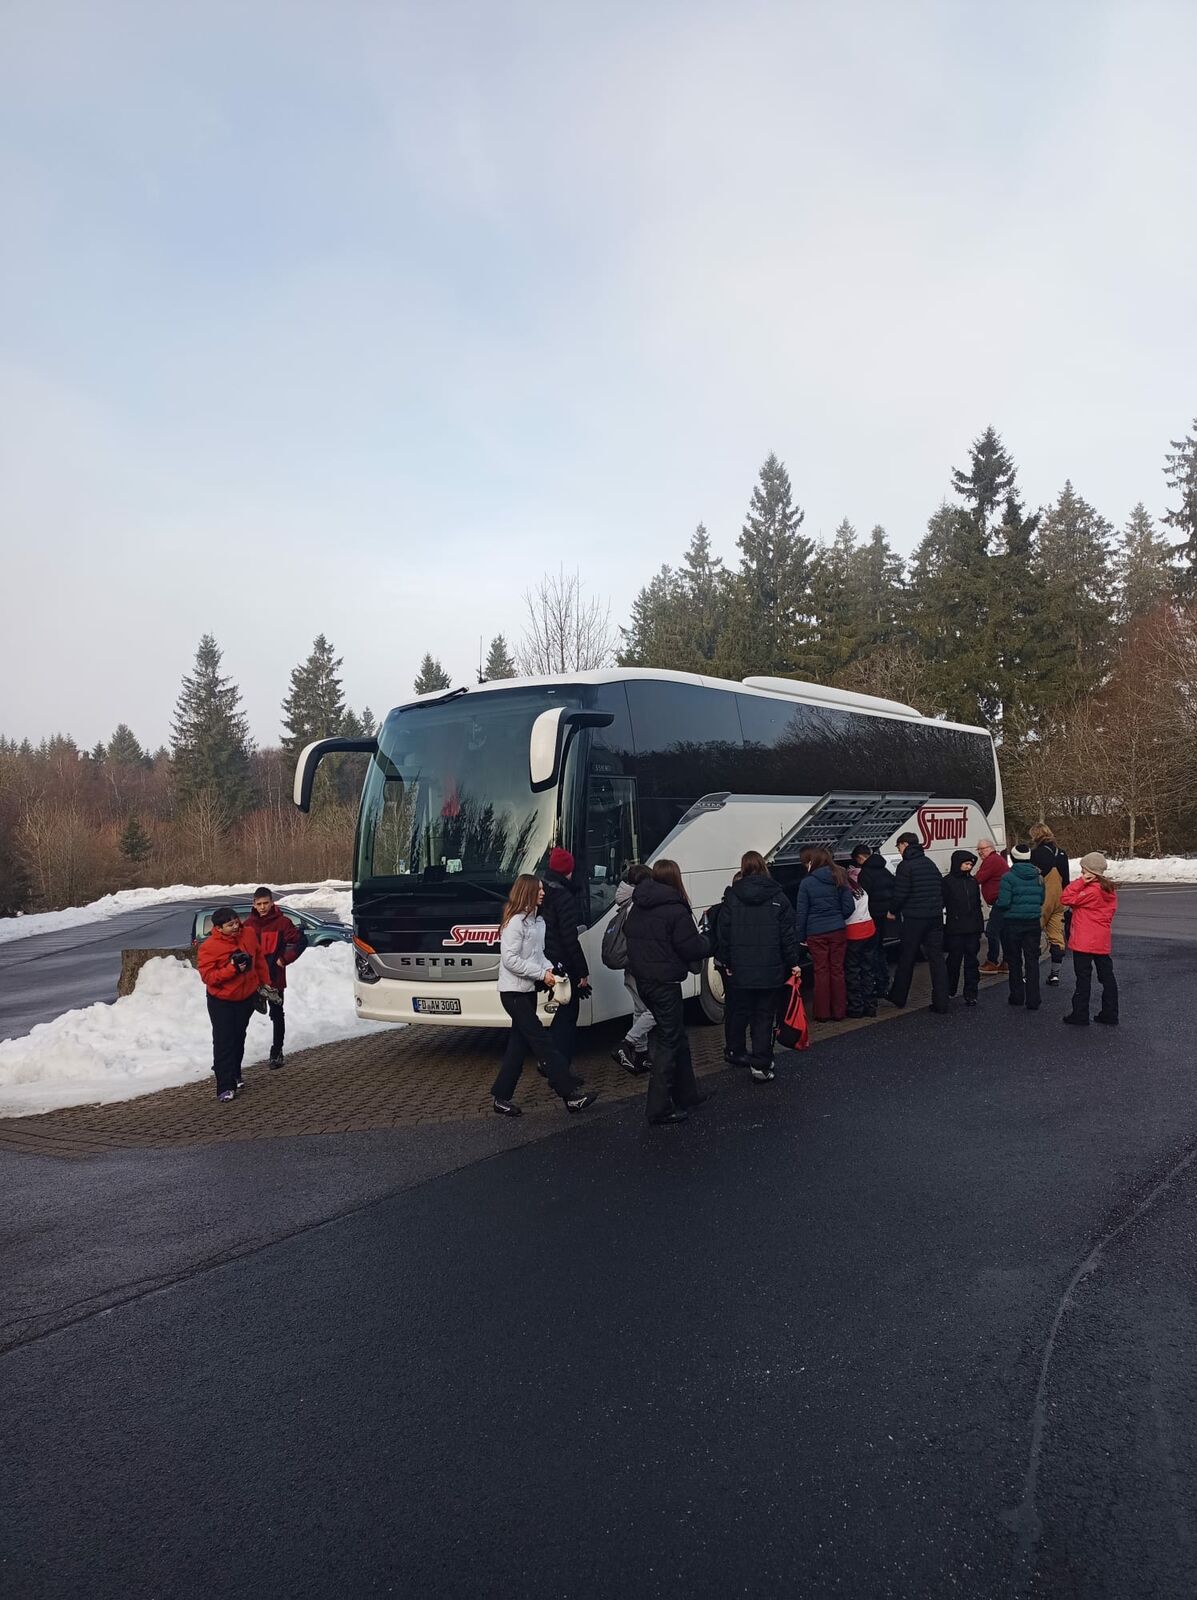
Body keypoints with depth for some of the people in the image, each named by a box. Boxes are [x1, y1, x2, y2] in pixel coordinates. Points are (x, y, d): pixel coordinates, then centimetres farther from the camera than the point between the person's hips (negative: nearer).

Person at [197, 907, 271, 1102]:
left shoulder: (248, 935, -5)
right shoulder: (209, 947, -19)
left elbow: (259, 959, 9)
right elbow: (207, 976, -21)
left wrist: (264, 982, 13)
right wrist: (232, 968, -31)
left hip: (247, 997, 5)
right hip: (222, 1002, -5)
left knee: (238, 1038, 17)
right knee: (224, 1043, -8)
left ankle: (234, 1076, 33)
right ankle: (225, 1087, -7)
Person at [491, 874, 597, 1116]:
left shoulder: (537, 920, 12)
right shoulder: (515, 921, -16)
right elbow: (510, 959, -20)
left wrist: (549, 968, -1)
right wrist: (542, 973, -18)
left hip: (528, 990, 9)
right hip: (514, 991, -9)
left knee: (519, 1043, 10)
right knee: (543, 1042, -8)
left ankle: (501, 1096, 17)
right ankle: (571, 1093, -8)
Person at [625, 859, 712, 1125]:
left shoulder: (637, 907, 8)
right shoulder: (676, 909, -16)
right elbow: (691, 948, -14)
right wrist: (709, 944, 5)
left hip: (642, 980, 8)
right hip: (665, 982, -8)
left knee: (676, 1036, 20)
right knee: (668, 1042, 0)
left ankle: (686, 1094, 30)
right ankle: (659, 1108, 0)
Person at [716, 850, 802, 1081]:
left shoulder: (732, 896, -1)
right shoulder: (777, 897, -3)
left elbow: (723, 932, 0)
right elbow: (788, 932, -3)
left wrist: (725, 961, 8)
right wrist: (794, 962, 3)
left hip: (740, 969, 1)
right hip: (770, 969, -1)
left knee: (738, 1011, 18)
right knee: (764, 1016, 3)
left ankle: (735, 1051, 36)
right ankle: (761, 1065, 0)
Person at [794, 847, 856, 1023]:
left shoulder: (806, 883, -7)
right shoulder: (839, 879, 1)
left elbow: (801, 913, -4)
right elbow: (849, 907, 2)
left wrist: (801, 936, 4)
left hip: (816, 933, -2)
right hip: (838, 930, 2)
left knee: (821, 971, 5)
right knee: (837, 970, 9)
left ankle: (823, 1013, 10)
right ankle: (839, 1011, 15)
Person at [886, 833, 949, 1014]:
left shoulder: (905, 866, -11)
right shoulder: (930, 863, 11)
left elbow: (899, 894, -14)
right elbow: (941, 888, 14)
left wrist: (893, 910, 2)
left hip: (914, 918, -6)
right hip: (935, 917, 6)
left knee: (906, 958, 8)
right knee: (936, 958, 5)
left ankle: (898, 997, 21)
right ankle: (941, 1003, 3)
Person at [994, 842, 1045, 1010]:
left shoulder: (1009, 878, -15)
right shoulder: (1038, 877, 1)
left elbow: (1003, 902, -19)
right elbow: (1042, 900, 8)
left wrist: (998, 905, 2)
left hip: (1013, 923, -3)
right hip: (1033, 923, 3)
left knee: (1014, 961, 11)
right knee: (1032, 960, 6)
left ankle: (1017, 996, 17)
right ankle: (1033, 1000, 2)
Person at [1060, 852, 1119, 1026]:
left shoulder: (1091, 891, -19)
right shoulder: (1110, 890, 7)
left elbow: (1066, 898, -18)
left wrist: (1081, 881, -18)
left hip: (1084, 943, -8)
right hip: (1103, 943, 8)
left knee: (1083, 979, -1)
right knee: (1107, 976, 11)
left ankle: (1080, 1016, 5)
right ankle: (1110, 1015, 16)